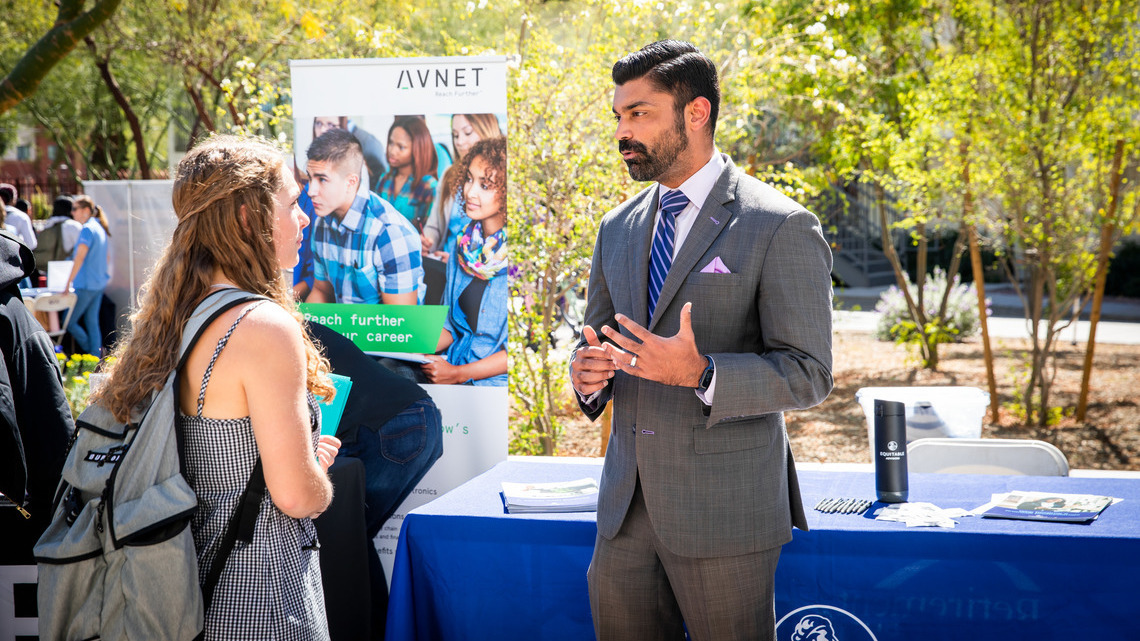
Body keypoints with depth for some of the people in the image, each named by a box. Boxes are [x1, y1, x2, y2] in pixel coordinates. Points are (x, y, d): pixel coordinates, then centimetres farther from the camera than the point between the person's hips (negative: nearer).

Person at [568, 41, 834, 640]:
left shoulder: (781, 227, -9)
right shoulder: (619, 227, 12)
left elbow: (807, 373, -11)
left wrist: (700, 373, -27)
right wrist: (587, 372, -3)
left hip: (724, 507, -6)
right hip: (626, 504, 6)